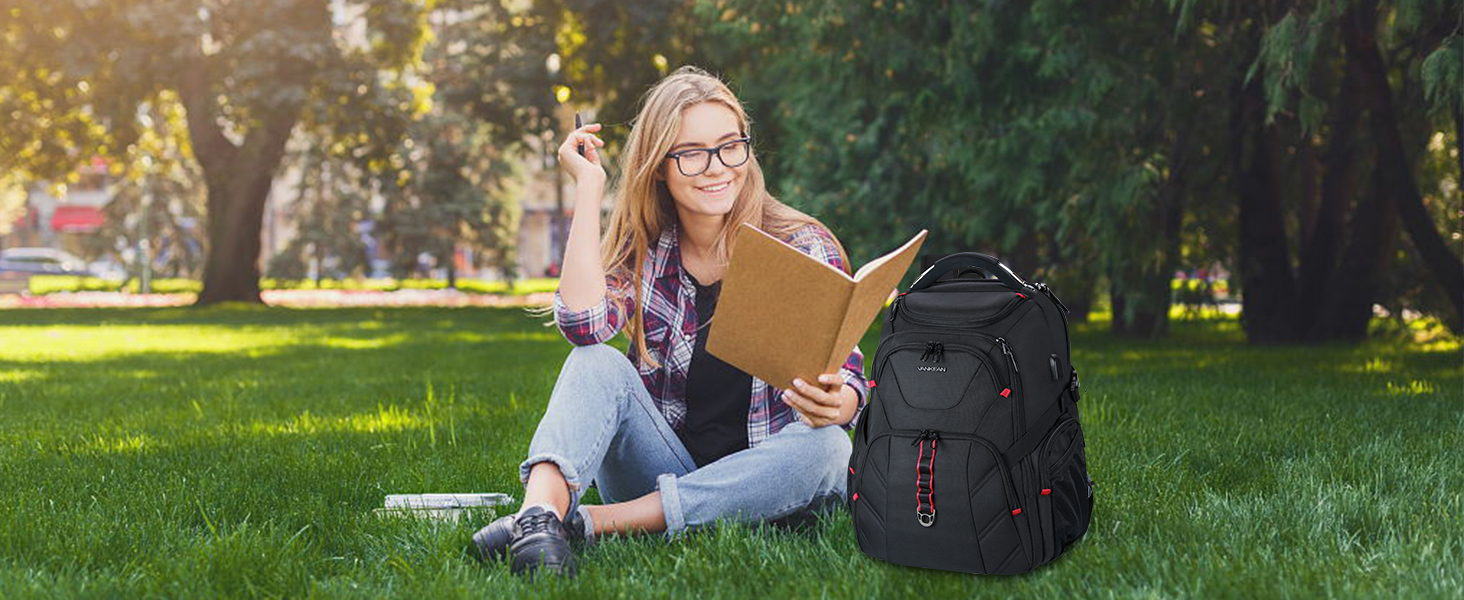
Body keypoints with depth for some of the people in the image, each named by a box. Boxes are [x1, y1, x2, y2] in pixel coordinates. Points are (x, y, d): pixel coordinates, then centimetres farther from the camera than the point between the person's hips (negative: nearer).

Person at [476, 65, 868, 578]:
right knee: (598, 364, -20)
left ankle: (587, 522, -34)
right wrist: (589, 186, -11)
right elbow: (584, 324, -18)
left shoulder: (804, 247, -3)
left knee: (826, 448, -32)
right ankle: (541, 512, -48)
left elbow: (848, 378, -7)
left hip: (758, 487, -1)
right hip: (662, 469, 1)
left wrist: (836, 403, -33)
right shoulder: (641, 251, 3)